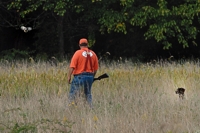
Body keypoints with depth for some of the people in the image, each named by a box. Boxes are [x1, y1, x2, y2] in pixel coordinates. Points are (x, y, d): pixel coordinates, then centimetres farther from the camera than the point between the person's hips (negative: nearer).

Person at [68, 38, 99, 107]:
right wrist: (92, 77, 23)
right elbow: (96, 68, 11)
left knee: (72, 94, -2)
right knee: (88, 94, 15)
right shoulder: (93, 54, 8)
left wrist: (69, 76, -10)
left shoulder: (78, 53, -6)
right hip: (90, 76, 5)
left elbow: (72, 66, -12)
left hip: (79, 76, -5)